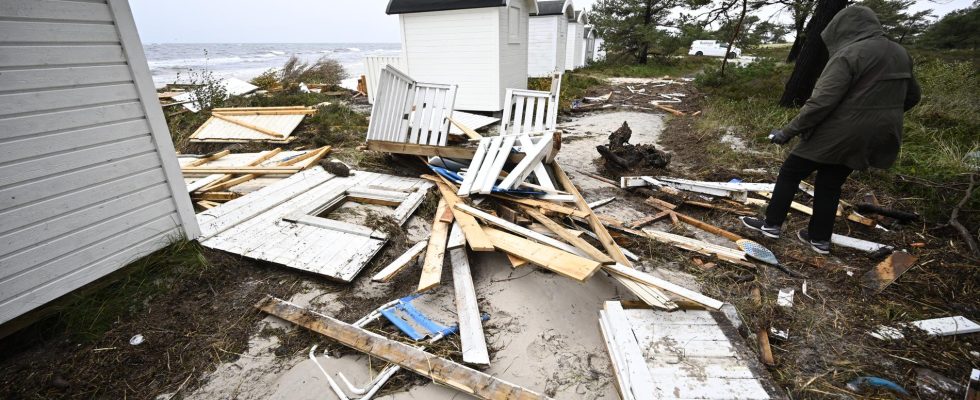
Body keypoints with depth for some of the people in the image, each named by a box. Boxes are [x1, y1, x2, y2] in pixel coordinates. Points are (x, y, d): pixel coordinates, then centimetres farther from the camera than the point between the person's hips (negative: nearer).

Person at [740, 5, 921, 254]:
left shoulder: (849, 54, -15)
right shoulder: (900, 54, 12)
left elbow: (822, 101, -23)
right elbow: (912, 96, 20)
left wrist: (790, 131, -18)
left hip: (837, 134, -8)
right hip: (871, 137, 8)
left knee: (790, 172, 7)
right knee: (830, 184, 16)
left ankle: (772, 224, 13)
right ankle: (820, 239, 24)